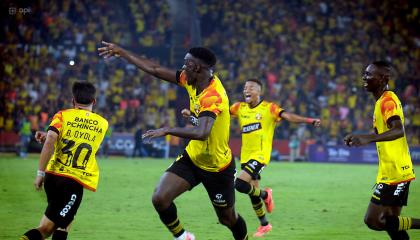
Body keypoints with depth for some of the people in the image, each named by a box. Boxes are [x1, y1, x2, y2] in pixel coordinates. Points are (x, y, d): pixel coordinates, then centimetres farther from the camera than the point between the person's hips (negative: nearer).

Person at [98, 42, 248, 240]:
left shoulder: (213, 97, -30)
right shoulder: (191, 81, -6)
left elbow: (201, 132, -46)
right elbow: (155, 70, 2)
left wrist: (168, 131, -42)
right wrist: (121, 52, 4)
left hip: (217, 166, -6)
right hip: (192, 157, 7)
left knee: (228, 219, 9)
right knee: (159, 198, -10)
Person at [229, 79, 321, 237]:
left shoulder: (269, 108, -8)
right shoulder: (239, 108, 6)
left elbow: (288, 116, -18)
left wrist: (310, 121, -31)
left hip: (260, 155, -6)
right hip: (246, 156, 6)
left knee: (240, 184, -23)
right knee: (253, 191, 13)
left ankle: (264, 195, 7)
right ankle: (264, 225, 32)